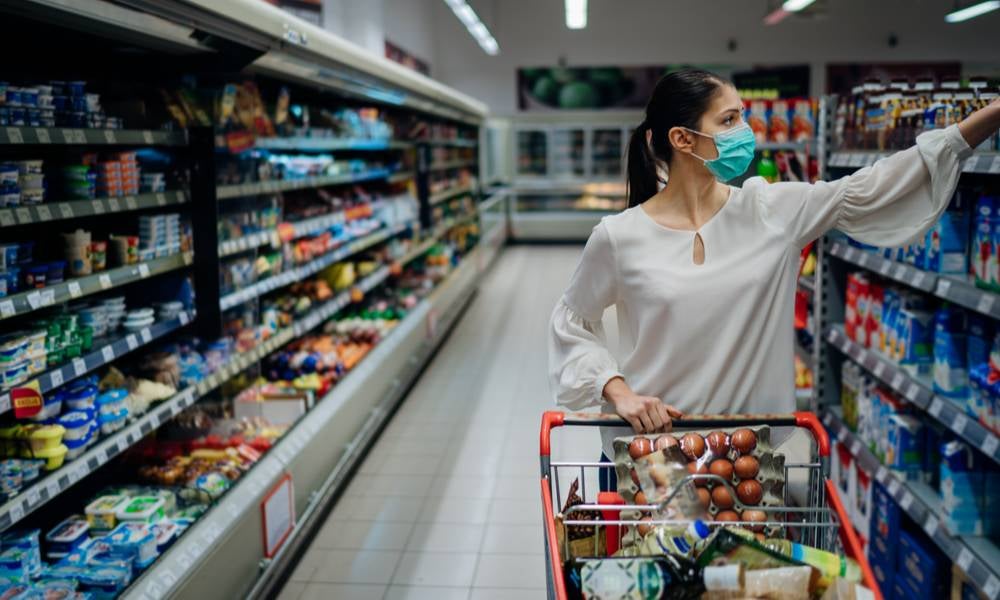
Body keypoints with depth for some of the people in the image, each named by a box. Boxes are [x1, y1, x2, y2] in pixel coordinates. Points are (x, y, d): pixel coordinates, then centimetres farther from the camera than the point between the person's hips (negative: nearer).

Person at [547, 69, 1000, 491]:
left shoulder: (772, 210, -2)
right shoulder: (619, 237, -9)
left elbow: (868, 190, -4)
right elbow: (571, 324, 1)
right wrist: (619, 392, -13)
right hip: (644, 448, -2)